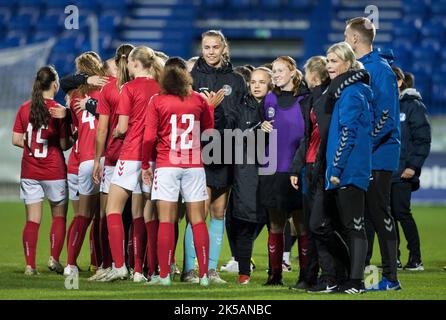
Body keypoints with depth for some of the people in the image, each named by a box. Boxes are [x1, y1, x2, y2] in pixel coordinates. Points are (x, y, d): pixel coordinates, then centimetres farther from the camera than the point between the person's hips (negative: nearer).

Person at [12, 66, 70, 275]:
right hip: (54, 171, -3)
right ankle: (54, 258, 2)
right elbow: (64, 144, -10)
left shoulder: (24, 109, 1)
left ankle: (30, 265, -1)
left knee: (32, 219, 4)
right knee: (59, 216, 12)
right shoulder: (58, 110, -11)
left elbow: (16, 139, 2)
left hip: (29, 171, 3)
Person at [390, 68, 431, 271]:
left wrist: (413, 165, -15)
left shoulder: (413, 106, -4)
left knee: (401, 212, -7)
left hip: (402, 172, -6)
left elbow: (423, 140, -8)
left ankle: (416, 258, 0)